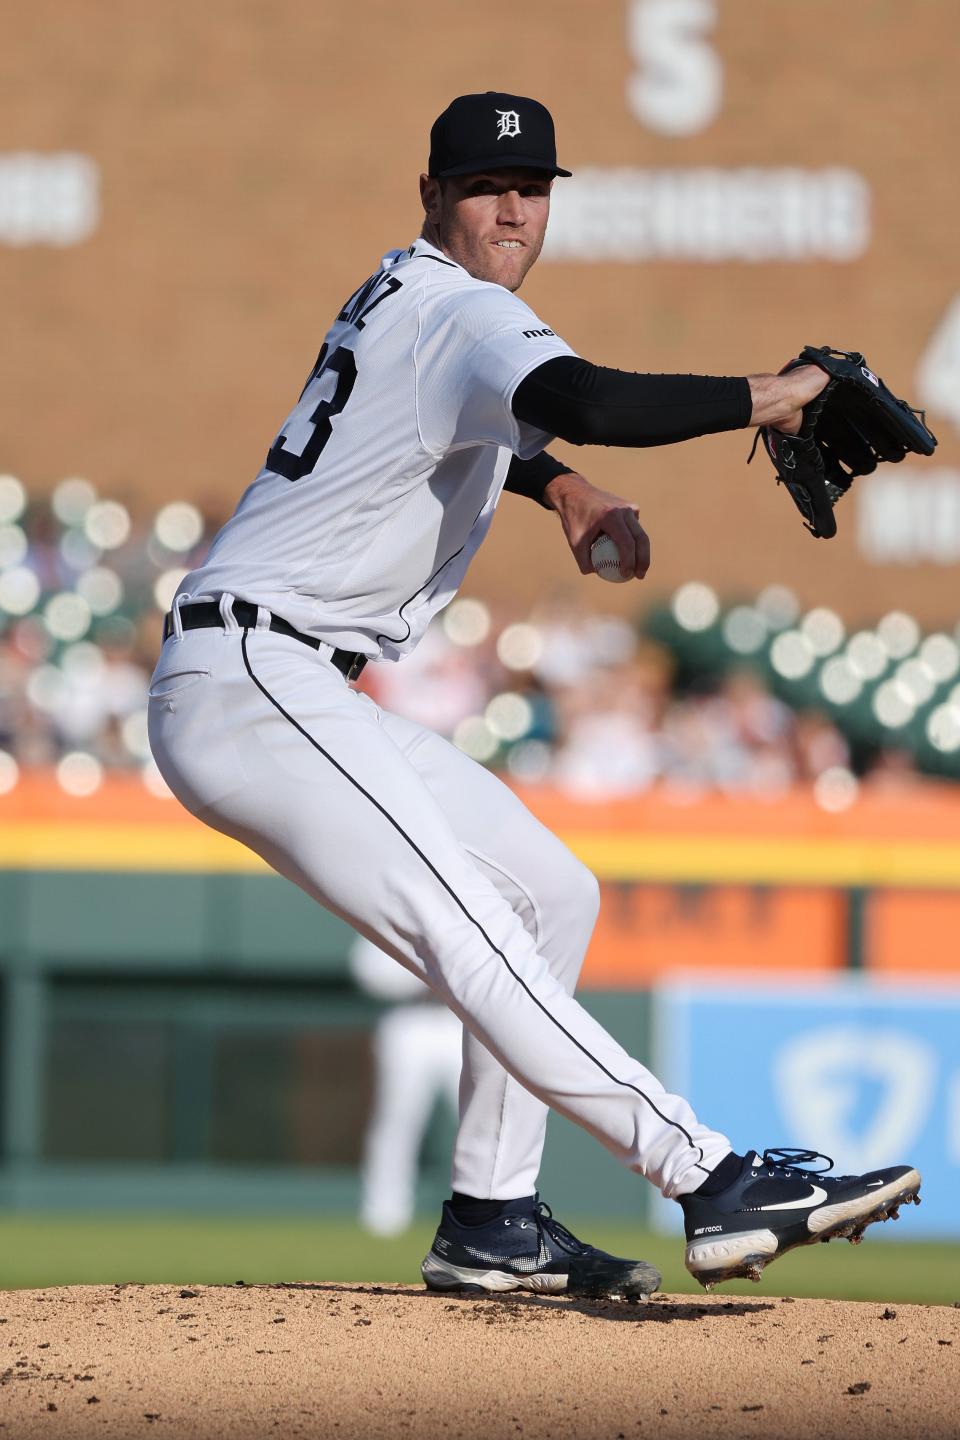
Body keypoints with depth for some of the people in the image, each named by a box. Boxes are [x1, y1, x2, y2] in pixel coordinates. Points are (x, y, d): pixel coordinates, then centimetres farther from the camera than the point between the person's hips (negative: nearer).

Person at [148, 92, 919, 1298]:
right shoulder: (465, 316, -12)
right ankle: (718, 1186, -37)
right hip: (249, 684, -11)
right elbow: (584, 402, -34)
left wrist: (562, 486, 22)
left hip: (295, 697, 11)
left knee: (551, 892, 15)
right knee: (469, 938, -23)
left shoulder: (402, 296, 18)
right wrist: (766, 397, -23)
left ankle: (489, 1221, 12)